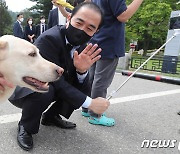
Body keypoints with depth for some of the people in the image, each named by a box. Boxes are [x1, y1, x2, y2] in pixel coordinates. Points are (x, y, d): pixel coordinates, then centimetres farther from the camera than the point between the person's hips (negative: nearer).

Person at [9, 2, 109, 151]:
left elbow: (80, 85, -9)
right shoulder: (49, 39, -29)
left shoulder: (82, 46, -8)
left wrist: (82, 70, -33)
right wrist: (90, 103, -30)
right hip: (23, 88, -6)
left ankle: (51, 116, 15)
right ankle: (25, 126, -4)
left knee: (85, 88, -2)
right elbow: (55, 80, -31)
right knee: (44, 91, -36)